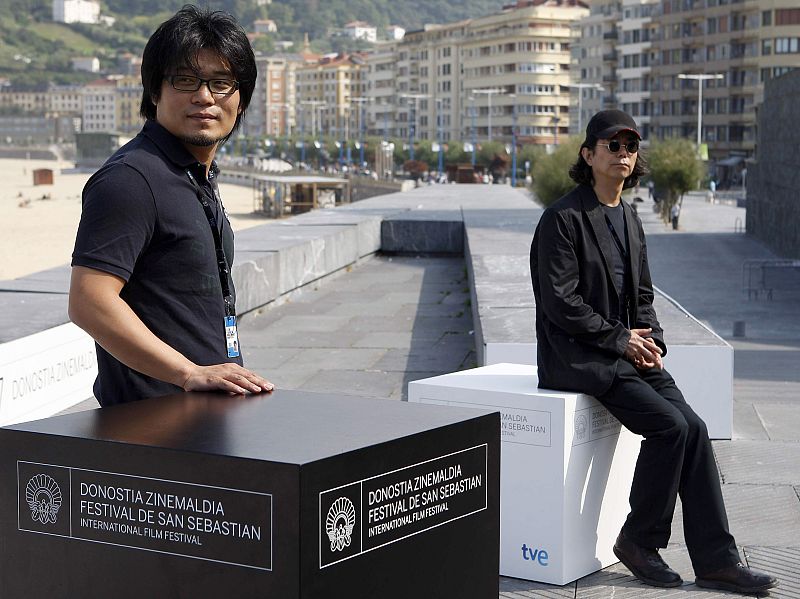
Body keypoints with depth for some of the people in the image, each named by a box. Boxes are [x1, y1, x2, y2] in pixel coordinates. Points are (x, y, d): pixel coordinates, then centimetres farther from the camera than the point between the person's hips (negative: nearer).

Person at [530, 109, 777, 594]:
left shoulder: (630, 220, 15)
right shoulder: (564, 218, -10)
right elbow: (559, 302, -15)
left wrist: (652, 340, 2)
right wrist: (619, 339, -14)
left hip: (628, 351, 7)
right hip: (578, 356, -7)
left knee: (693, 429, -11)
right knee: (669, 426, -22)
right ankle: (639, 541, -3)